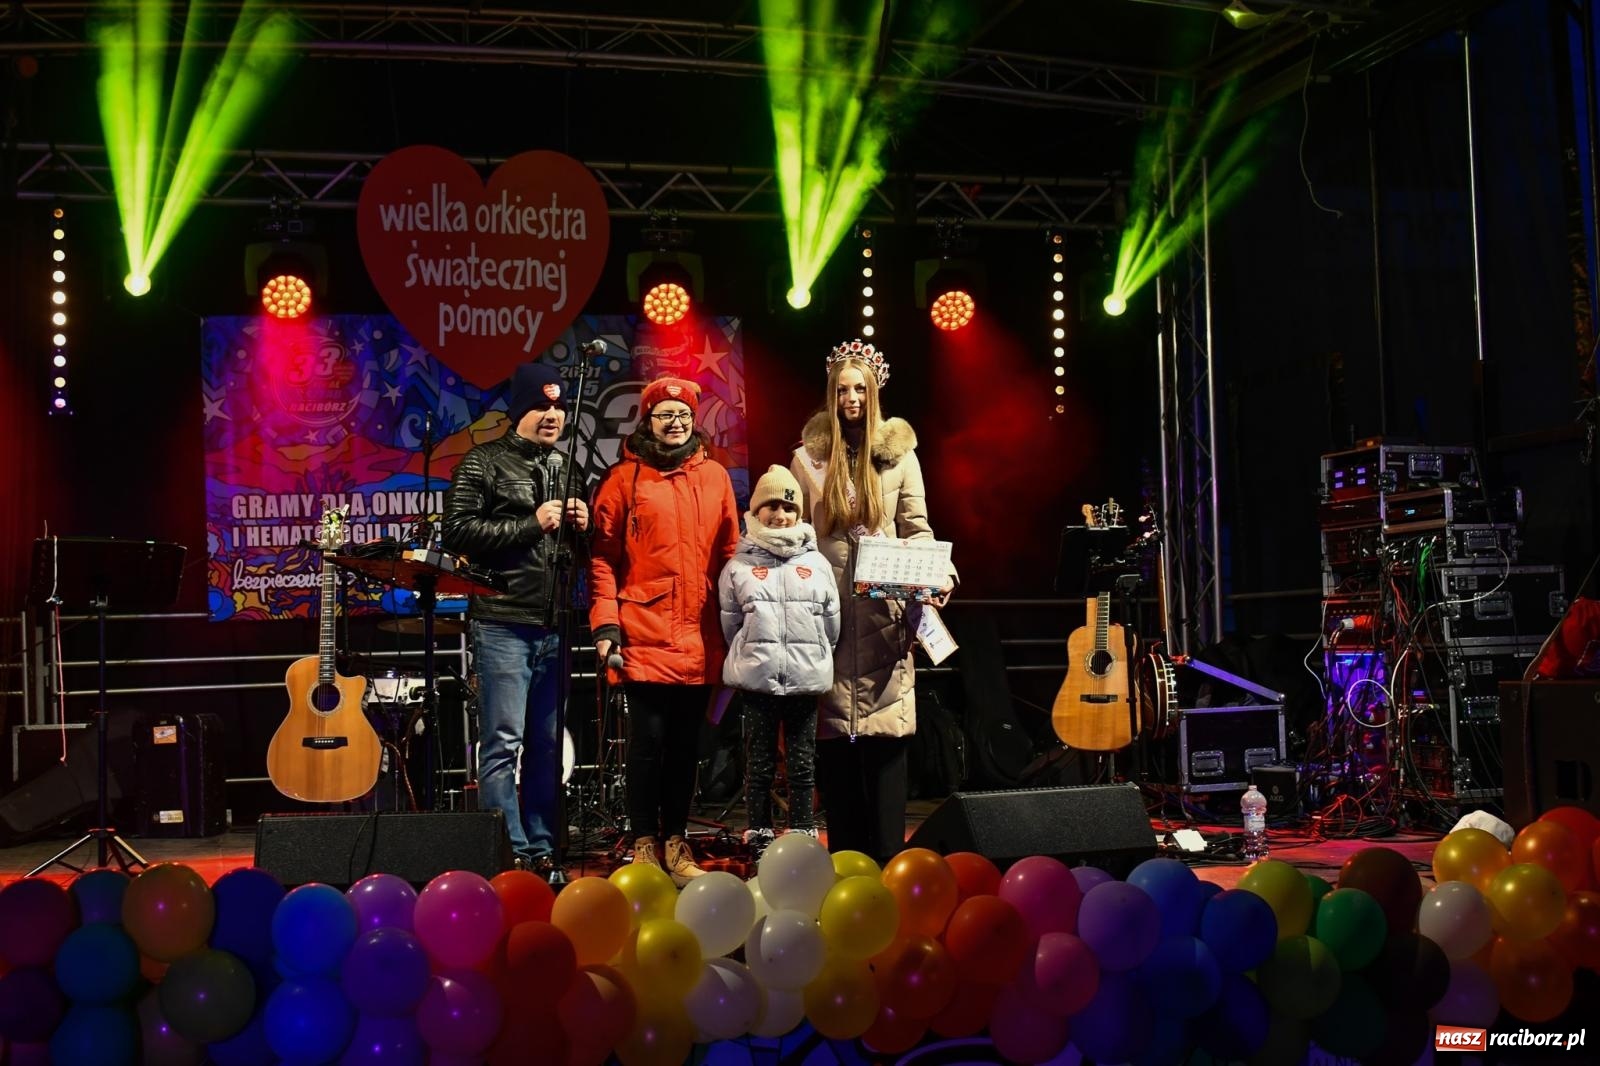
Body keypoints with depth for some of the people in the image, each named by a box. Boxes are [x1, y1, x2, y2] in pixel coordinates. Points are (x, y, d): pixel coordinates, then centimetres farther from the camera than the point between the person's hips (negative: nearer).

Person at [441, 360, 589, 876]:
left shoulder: (566, 467, 19)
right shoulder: (484, 463, 0)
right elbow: (457, 532, -11)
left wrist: (582, 526, 4)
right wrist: (531, 525, -13)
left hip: (555, 626, 6)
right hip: (503, 624, -6)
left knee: (547, 744, 9)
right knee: (503, 743, -6)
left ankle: (543, 849, 16)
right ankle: (511, 854, -1)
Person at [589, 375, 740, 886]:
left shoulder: (715, 477, 11)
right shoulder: (624, 478, 1)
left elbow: (730, 554, 13)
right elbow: (602, 556, -1)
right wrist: (605, 623, -9)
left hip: (700, 640, 4)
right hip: (644, 636, -3)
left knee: (686, 743, 10)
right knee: (648, 742, 0)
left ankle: (675, 841, 20)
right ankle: (644, 843, 12)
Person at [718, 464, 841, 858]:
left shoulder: (817, 564, 9)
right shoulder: (738, 567, 4)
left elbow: (832, 624, 12)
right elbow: (729, 624, 7)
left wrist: (811, 659, 11)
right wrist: (752, 658, 8)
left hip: (807, 679, 1)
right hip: (757, 680, -1)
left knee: (803, 765, 7)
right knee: (759, 763, 5)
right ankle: (759, 840, 12)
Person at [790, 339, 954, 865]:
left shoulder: (899, 454, 8)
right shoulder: (809, 456, 8)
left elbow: (918, 529, 7)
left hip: (885, 614, 0)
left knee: (886, 730, -4)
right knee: (834, 733, 2)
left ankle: (888, 856, 1)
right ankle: (845, 857, 10)